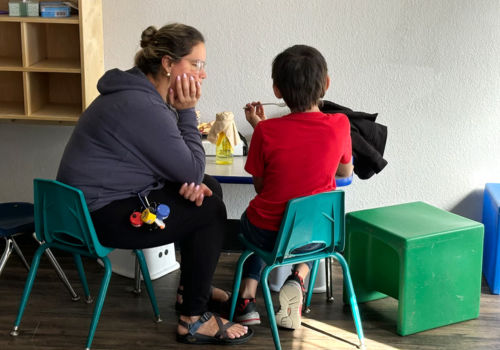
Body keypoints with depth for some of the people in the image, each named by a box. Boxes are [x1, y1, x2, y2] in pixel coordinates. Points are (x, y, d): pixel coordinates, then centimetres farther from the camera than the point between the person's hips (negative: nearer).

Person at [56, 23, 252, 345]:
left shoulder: (142, 92, 7)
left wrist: (191, 182, -8)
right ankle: (194, 321, 1)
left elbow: (177, 162, 13)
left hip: (110, 197, 10)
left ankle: (193, 288, 27)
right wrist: (186, 112, -13)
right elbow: (192, 170, -19)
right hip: (100, 215, -10)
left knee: (209, 188, 13)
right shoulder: (142, 106, -26)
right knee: (210, 210, -8)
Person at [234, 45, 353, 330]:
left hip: (268, 234, -1)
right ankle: (299, 278, 11)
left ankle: (247, 298, 22)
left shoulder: (266, 132, -20)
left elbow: (260, 186, -5)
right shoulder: (339, 125, -15)